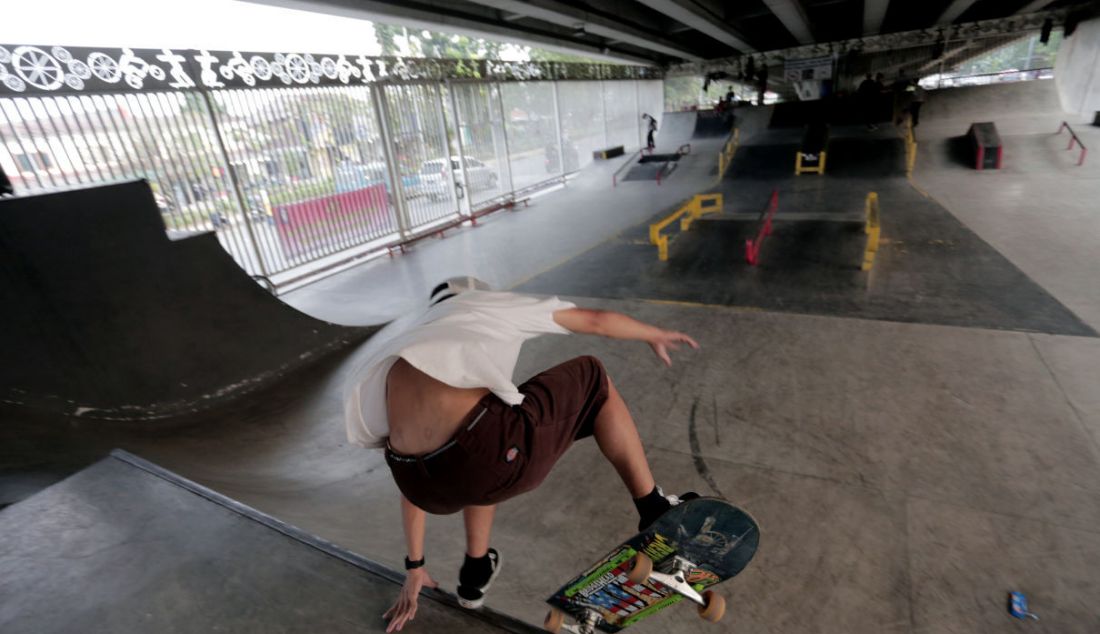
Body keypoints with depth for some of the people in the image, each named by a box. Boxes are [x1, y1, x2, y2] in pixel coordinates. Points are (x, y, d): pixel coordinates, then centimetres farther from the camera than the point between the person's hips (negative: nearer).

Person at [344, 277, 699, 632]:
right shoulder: (489, 304, 21)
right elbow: (598, 321, 27)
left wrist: (415, 566, 45)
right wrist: (656, 335, 47)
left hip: (430, 489, 6)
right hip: (495, 459, -6)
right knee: (592, 379, 20)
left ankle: (475, 573, 48)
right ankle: (656, 512, 29)